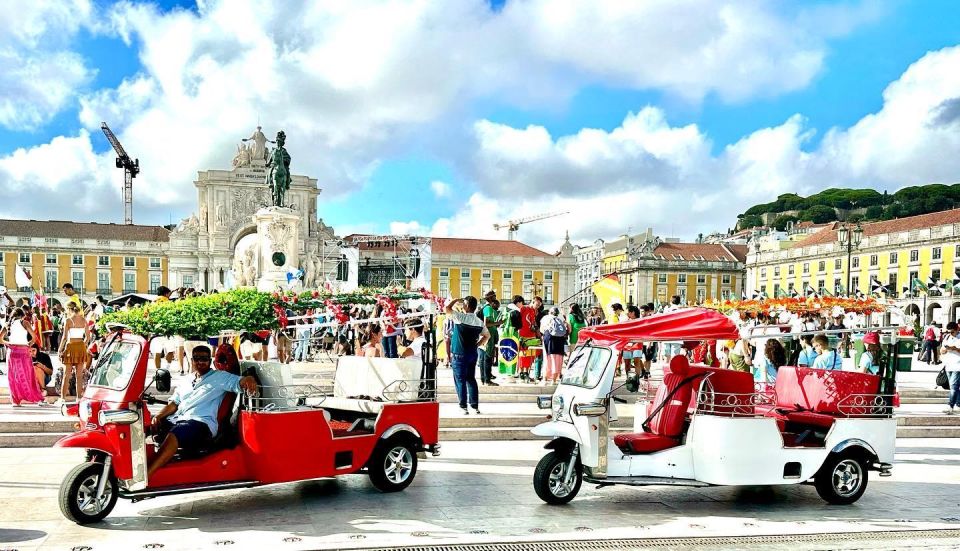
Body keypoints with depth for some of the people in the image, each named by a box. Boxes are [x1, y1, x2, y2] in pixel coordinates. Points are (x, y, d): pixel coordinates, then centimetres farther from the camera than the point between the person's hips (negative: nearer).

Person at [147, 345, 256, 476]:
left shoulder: (220, 377, 14)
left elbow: (239, 382, 0)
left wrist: (249, 380, -25)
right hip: (175, 420, 7)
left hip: (201, 422, -7)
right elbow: (174, 404, 25)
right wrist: (158, 416, 5)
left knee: (175, 433, -36)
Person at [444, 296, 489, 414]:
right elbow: (487, 336, 15)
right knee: (471, 379, 14)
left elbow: (446, 308, -18)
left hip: (459, 355, -6)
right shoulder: (479, 322, 3)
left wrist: (457, 300, -5)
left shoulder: (461, 317, -16)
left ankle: (463, 407, 2)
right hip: (472, 354, 6)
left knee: (460, 380, 2)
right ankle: (475, 406, 14)